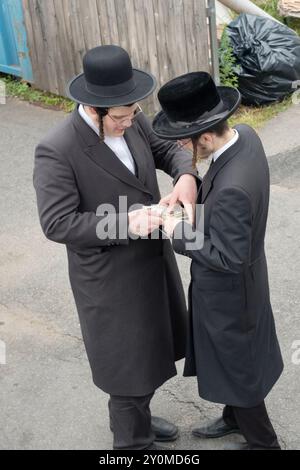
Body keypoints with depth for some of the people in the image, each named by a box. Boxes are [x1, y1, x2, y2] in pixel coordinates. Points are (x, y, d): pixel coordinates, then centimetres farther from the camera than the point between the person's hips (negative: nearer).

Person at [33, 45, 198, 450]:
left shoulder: (131, 121, -5)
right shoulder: (57, 151, -25)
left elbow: (166, 148, 9)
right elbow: (57, 224, -26)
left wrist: (186, 175, -14)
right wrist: (126, 223, -31)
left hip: (153, 259, 7)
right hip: (110, 277, -7)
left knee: (151, 350, 25)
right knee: (129, 364, 9)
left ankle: (136, 418, 50)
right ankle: (133, 440, 35)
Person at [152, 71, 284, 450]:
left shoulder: (232, 188, -40)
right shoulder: (245, 135, -11)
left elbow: (229, 257, -30)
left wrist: (180, 233, -20)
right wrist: (192, 201, -5)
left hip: (226, 291, -9)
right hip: (238, 281, 9)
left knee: (236, 368, 15)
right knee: (232, 360, 30)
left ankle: (262, 441, 39)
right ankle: (235, 417, 54)